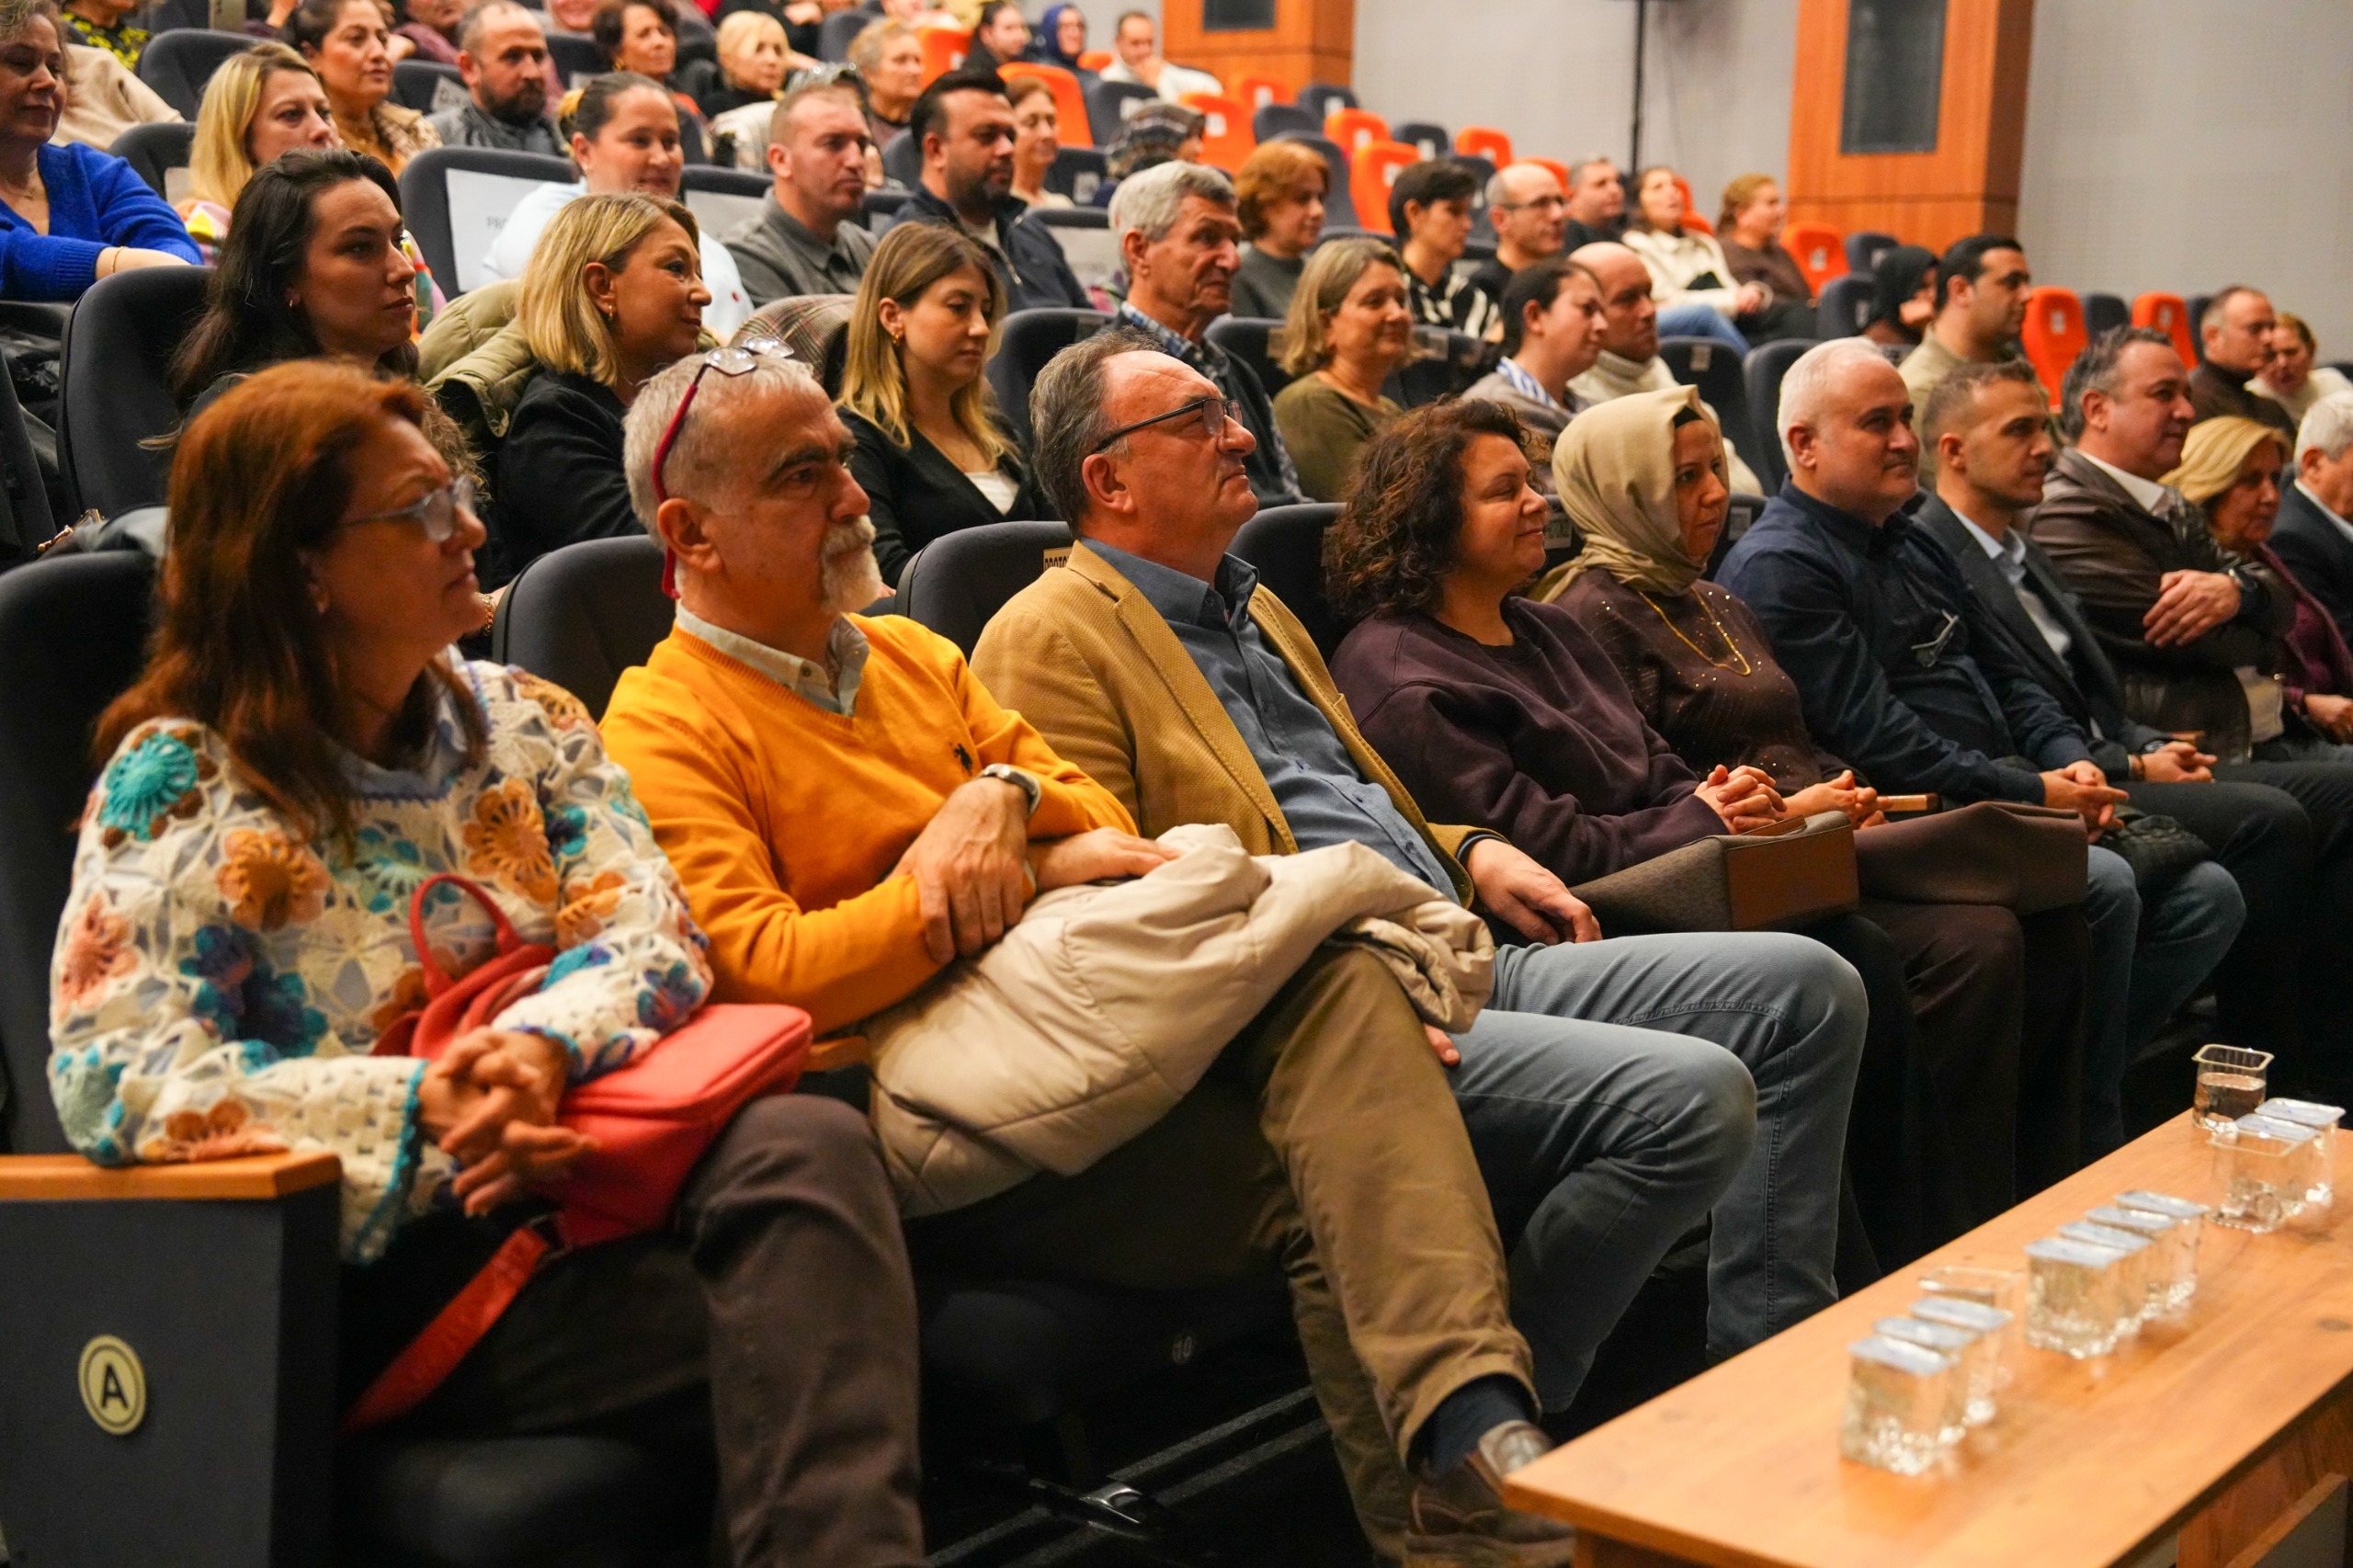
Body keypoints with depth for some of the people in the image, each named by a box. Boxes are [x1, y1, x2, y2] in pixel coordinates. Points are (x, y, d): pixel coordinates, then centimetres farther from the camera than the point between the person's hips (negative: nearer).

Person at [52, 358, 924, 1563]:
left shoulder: (520, 719, 14)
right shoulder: (182, 781, 0)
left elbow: (652, 929, 3)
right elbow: (111, 1077, -10)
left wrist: (545, 1040, -21)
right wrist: (419, 1104, -20)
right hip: (401, 1262, -5)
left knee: (805, 1140, -31)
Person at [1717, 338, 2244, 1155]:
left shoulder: (1909, 544, 21)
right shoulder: (1779, 566, -11)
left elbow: (2004, 672, 22)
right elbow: (1874, 739, -18)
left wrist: (2070, 757, 1)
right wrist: (2033, 794, -16)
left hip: (2005, 796, 10)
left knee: (2208, 897, -2)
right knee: (2103, 886, -29)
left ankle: (2082, 1082, 1)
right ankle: (2084, 1139, -12)